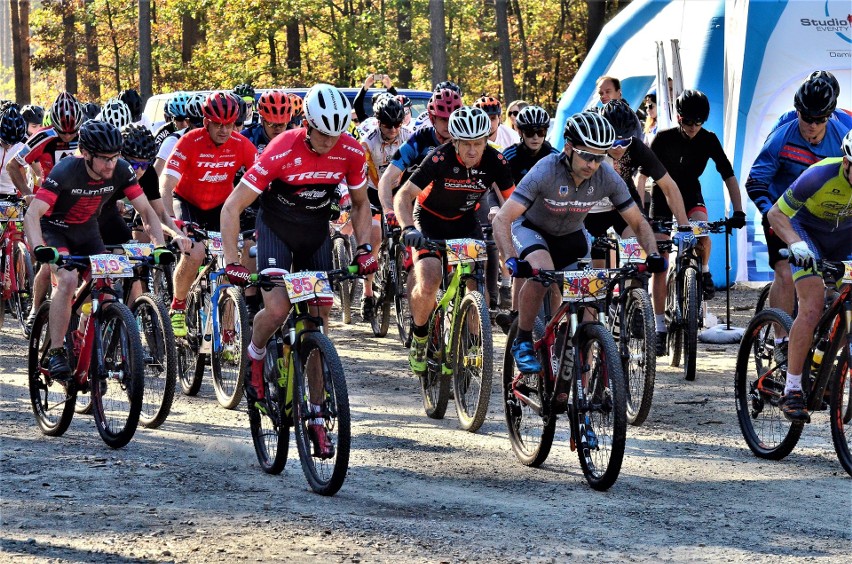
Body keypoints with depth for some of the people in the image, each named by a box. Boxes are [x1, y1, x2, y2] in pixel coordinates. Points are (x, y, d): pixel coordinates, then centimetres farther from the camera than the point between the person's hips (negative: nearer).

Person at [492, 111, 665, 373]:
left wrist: (653, 255, -30)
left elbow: (638, 223, -11)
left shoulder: (607, 177, -23)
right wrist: (511, 260, -53)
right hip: (531, 229, -4)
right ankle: (523, 343, -17)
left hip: (571, 235, 4)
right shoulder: (545, 172, -34)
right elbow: (502, 219, -37)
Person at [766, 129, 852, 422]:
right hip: (808, 231, -5)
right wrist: (796, 244, -41)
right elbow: (776, 213, -24)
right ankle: (792, 391, -17)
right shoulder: (821, 176, -34)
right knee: (812, 308, -20)